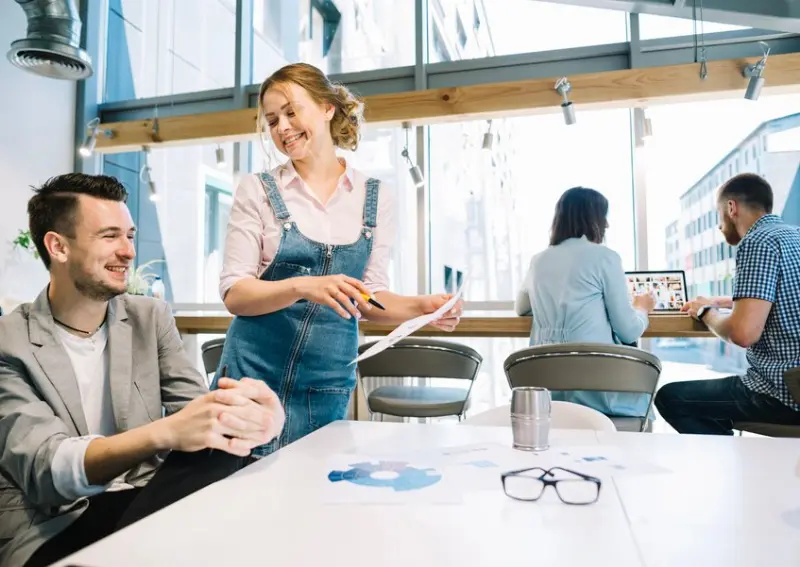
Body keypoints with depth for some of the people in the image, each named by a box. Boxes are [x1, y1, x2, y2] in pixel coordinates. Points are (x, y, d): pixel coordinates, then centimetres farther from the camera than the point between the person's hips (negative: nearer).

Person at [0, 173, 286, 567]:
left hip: (146, 501, 6)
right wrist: (164, 432, -36)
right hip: (52, 531, -5)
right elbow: (43, 469, -17)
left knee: (223, 450, -26)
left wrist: (244, 409, -28)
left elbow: (197, 412, -3)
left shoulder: (151, 318, 6)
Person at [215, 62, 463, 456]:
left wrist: (422, 307, -15)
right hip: (255, 371, -1)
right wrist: (303, 286, -25)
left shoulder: (375, 198, 1)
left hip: (328, 383, 1)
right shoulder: (258, 190, -3)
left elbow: (369, 296, 4)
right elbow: (233, 293, -8)